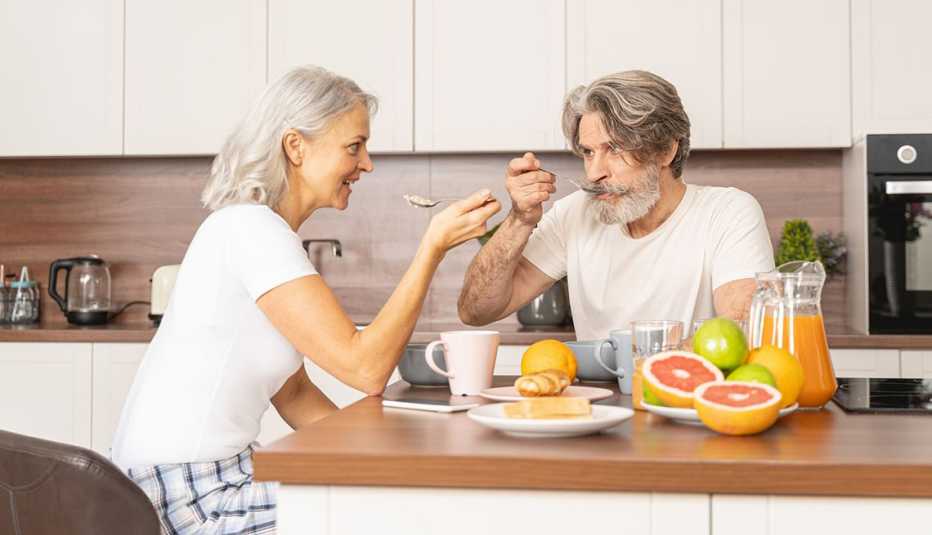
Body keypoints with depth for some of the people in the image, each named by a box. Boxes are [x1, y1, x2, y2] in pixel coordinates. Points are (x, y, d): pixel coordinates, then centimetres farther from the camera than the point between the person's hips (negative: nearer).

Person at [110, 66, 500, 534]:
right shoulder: (251, 229, -18)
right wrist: (434, 246, -21)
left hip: (215, 475, 9)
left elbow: (294, 395, 12)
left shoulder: (264, 230, 11)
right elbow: (365, 368, -24)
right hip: (186, 492, -9)